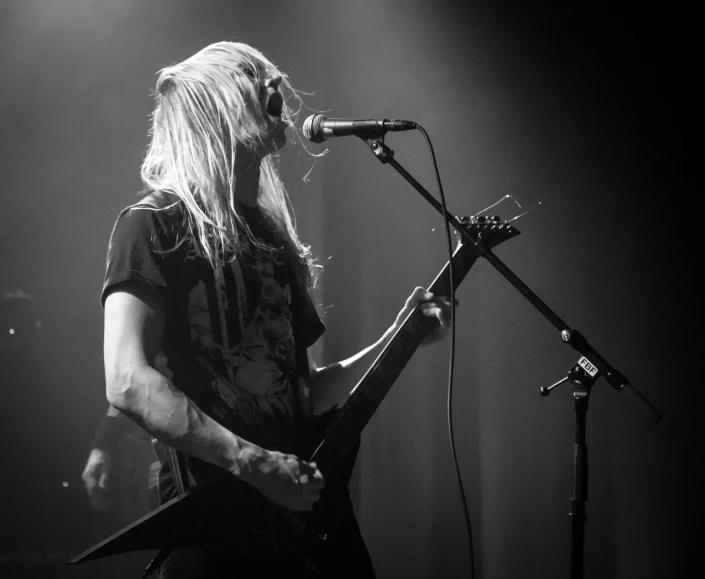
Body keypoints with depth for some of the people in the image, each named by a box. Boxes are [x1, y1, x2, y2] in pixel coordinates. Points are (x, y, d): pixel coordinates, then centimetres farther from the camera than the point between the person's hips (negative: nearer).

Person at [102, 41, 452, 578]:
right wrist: (256, 465, -20)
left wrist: (398, 338, 8)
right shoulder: (155, 225, -6)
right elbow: (128, 383, -17)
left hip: (306, 506, 7)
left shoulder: (273, 235, 16)